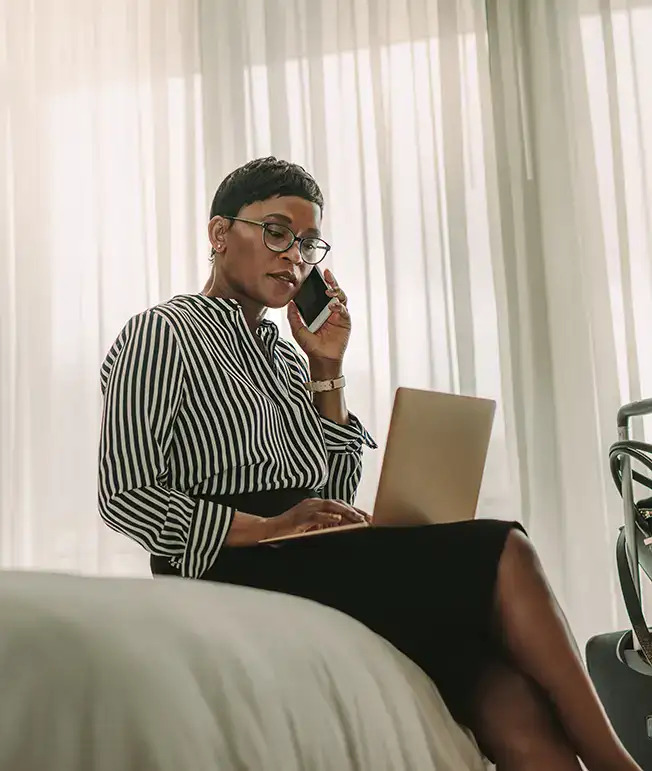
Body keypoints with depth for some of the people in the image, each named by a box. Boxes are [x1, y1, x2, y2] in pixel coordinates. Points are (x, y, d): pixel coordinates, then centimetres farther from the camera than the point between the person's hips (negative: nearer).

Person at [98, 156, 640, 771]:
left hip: (323, 570, 6)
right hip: (235, 572, -6)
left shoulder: (285, 358, 23)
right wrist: (265, 530, -18)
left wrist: (327, 370, 12)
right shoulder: (163, 334, 3)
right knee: (501, 553, -21)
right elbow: (126, 495, -8)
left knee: (513, 708, -21)